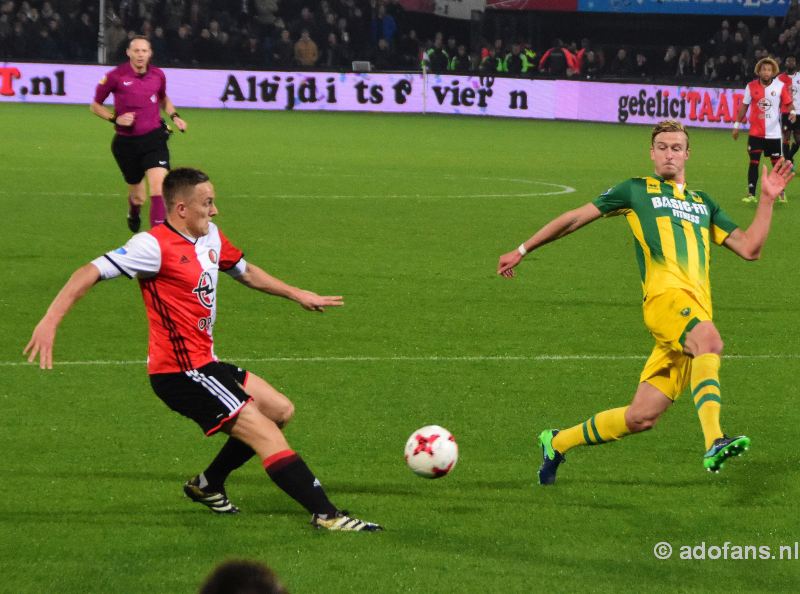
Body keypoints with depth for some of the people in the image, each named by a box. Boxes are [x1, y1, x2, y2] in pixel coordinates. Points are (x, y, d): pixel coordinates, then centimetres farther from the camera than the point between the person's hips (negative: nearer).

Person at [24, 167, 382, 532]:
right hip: (180, 373, -10)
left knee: (280, 410, 17)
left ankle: (208, 485, 27)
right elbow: (91, 272, -23)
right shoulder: (156, 246, -18)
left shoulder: (211, 237, 9)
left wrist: (296, 294, 34)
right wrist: (50, 321, -33)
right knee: (266, 434, -12)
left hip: (204, 363, 10)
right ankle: (327, 516, -11)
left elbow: (245, 272, 28)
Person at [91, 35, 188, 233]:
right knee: (137, 198, 12)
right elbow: (95, 105, 4)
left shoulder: (158, 75, 0)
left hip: (154, 137, 1)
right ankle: (133, 215, 49)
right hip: (126, 142, -1)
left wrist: (174, 115, 6)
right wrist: (115, 118, -12)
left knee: (159, 188, -21)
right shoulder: (115, 76, -9)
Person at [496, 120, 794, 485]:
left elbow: (749, 248, 23)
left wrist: (767, 199, 14)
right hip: (667, 294, -5)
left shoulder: (703, 204, 29)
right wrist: (522, 251, 22)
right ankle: (714, 444, -51)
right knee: (709, 341, -39)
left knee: (641, 418, 0)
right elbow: (575, 219, 20)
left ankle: (557, 443, 19)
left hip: (696, 312, 5)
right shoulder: (637, 191, 16)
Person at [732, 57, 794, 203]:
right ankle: (751, 194, 3)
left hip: (774, 133, -1)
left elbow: (789, 103, -1)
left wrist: (792, 112, -24)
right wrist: (737, 125, 8)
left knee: (777, 163, 6)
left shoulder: (781, 86, -4)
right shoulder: (751, 86, -1)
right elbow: (744, 106, 7)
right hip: (756, 132, 1)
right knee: (753, 162, -1)